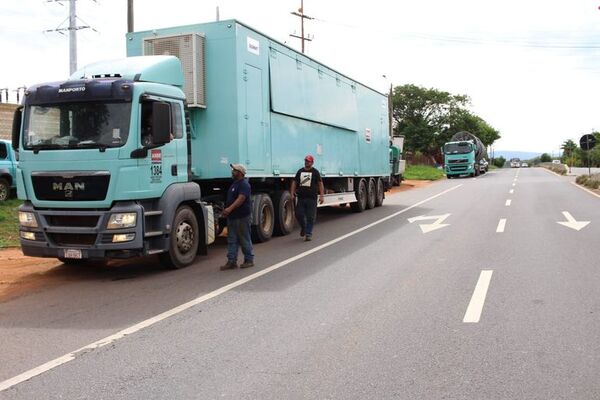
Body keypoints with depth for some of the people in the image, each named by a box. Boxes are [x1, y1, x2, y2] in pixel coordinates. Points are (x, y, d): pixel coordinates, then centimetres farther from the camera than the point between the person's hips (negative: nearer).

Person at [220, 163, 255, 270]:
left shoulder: (244, 184, -14)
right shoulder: (235, 184, 17)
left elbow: (241, 198, -27)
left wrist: (230, 208, -36)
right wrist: (226, 210, 20)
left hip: (242, 217, -10)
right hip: (232, 216, 10)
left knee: (244, 240, 1)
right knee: (232, 240, 7)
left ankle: (249, 260, 12)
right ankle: (231, 262, 9)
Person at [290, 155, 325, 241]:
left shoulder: (315, 172, 2)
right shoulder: (300, 171, 12)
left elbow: (320, 184, 0)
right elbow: (294, 182, 16)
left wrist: (321, 196, -8)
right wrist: (292, 193, 6)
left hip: (311, 198, -3)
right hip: (301, 197, 3)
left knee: (310, 217, -2)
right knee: (299, 214, 3)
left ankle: (308, 234, 6)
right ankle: (303, 227, 31)